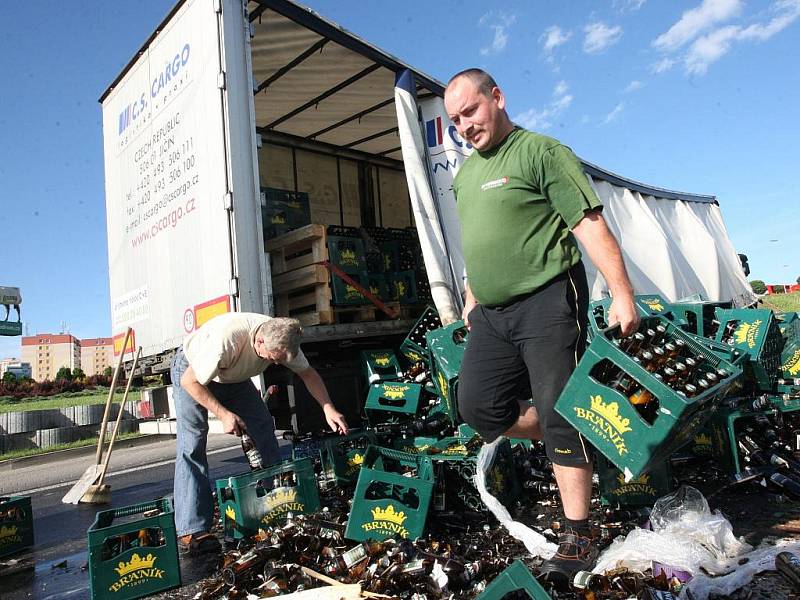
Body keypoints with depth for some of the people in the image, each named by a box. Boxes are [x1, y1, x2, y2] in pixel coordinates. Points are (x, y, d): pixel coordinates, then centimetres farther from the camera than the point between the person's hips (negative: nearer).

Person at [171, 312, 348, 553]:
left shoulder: (281, 339, -25)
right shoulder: (226, 339, -43)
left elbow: (307, 373, -9)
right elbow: (190, 382, -30)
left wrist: (328, 408, -20)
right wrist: (223, 414, -31)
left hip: (234, 376, 5)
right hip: (190, 372, -5)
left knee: (264, 427, -2)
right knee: (192, 444, -16)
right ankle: (191, 531, -12)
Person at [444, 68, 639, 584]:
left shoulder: (542, 151, -6)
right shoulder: (466, 172, 18)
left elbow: (590, 225, -13)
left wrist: (622, 293, -20)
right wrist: (472, 297, 21)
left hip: (547, 301, -8)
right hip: (492, 314, 8)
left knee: (561, 415, -5)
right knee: (479, 407, 7)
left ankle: (578, 539, 10)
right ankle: (567, 442, 28)